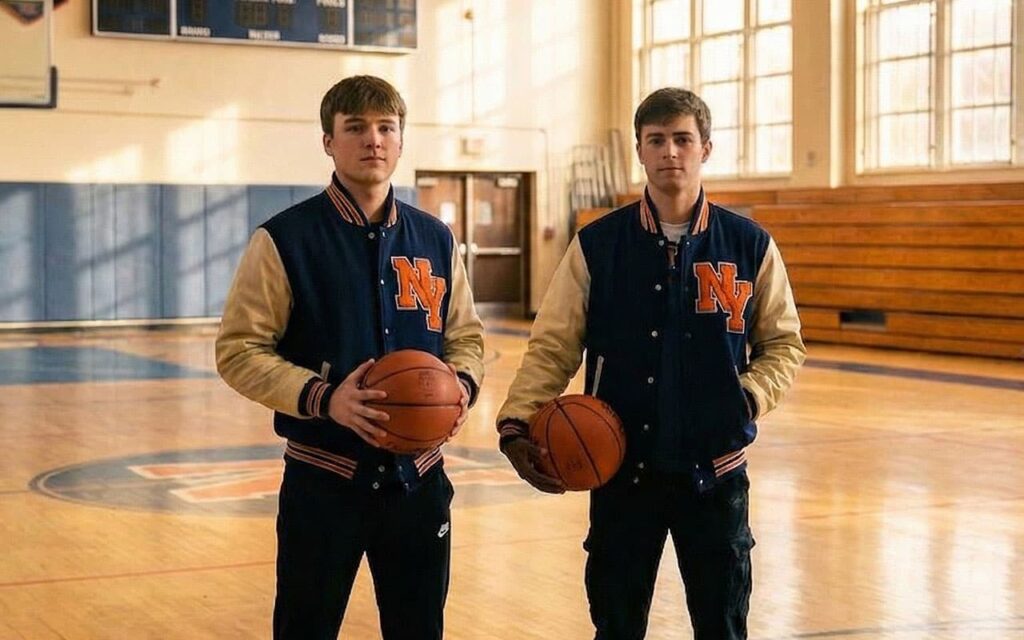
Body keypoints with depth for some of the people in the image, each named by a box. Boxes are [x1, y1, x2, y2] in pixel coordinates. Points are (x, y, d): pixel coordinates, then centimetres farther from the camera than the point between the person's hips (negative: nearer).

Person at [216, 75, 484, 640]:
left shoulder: (435, 240, 7)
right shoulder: (285, 239, -7)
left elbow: (466, 335, 15)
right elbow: (239, 351, -8)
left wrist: (464, 383, -7)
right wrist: (323, 398, -22)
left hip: (418, 477, 4)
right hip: (324, 480, -3)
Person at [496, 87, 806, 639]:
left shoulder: (750, 246, 1)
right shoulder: (596, 245, 0)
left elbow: (783, 343, 9)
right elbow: (552, 346, -1)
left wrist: (752, 396, -9)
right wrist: (517, 424, -14)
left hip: (716, 469, 0)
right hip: (621, 469, 0)